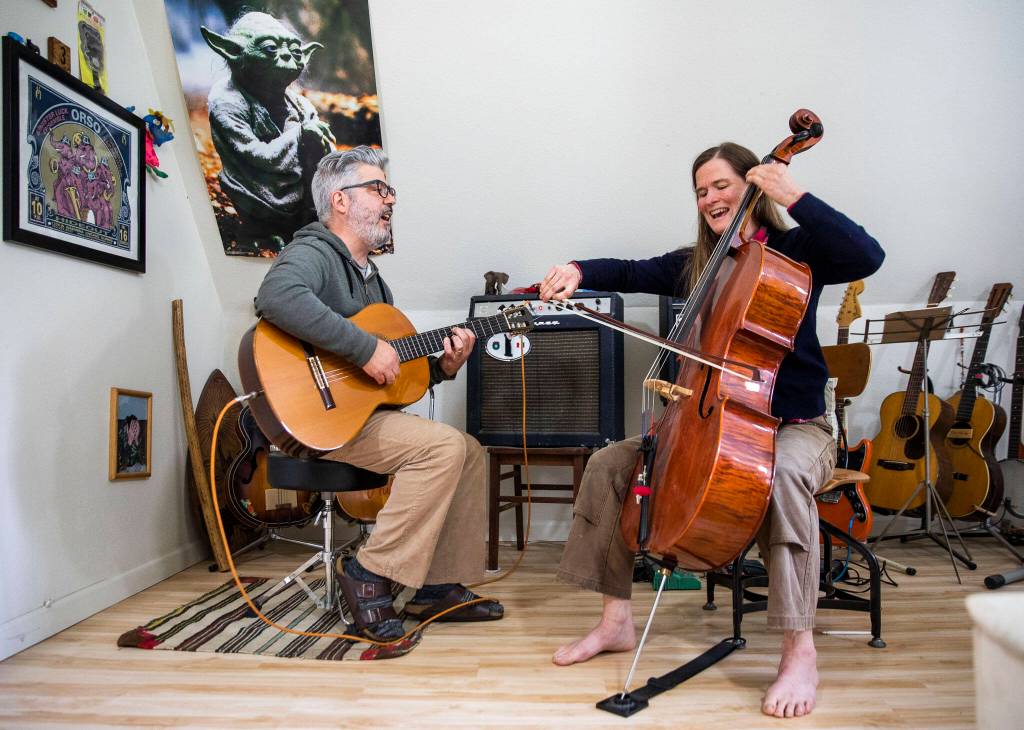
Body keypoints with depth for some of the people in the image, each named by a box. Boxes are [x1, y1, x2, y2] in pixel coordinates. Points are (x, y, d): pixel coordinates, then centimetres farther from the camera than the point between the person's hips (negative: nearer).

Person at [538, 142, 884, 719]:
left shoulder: (796, 251, -3)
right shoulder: (695, 265, 13)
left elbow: (867, 256, -20)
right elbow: (633, 273, 5)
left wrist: (795, 196, -21)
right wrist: (581, 271, -15)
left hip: (793, 425, -5)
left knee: (783, 473, -40)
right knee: (609, 463, -8)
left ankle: (801, 651, -28)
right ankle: (617, 621, 2)